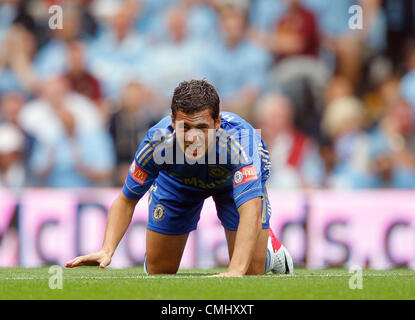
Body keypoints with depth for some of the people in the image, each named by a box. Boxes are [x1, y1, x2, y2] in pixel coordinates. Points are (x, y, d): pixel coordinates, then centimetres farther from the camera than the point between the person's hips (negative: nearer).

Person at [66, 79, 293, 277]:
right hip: (176, 182, 1)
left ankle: (268, 246, 24)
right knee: (159, 271, 4)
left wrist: (235, 271, -69)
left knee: (251, 272, -9)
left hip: (233, 181, -1)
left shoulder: (240, 141, -46)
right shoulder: (157, 142, -38)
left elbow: (251, 213, -55)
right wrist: (107, 251, -39)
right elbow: (126, 200, -23)